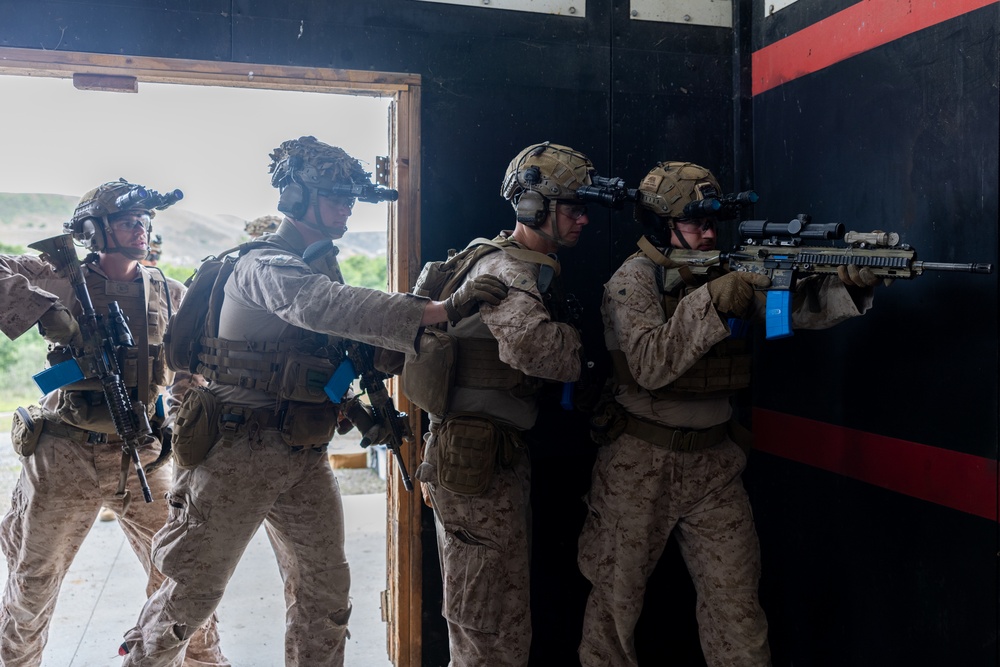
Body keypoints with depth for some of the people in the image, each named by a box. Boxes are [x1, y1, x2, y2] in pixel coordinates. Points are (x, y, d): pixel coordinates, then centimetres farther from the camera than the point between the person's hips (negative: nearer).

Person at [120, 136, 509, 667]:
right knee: (195, 589, 7)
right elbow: (321, 306, -36)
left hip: (305, 458, 7)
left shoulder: (324, 265, 12)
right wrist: (437, 310, -43)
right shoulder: (265, 264, -15)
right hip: (240, 452, -7)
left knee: (325, 588, 9)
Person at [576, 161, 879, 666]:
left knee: (736, 598, 9)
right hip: (640, 464, -4)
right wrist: (711, 301, -31)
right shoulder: (634, 278, -11)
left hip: (714, 463, 4)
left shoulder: (731, 271, 4)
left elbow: (801, 308, -5)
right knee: (617, 594, 10)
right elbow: (649, 365, -24)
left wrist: (850, 286, -25)